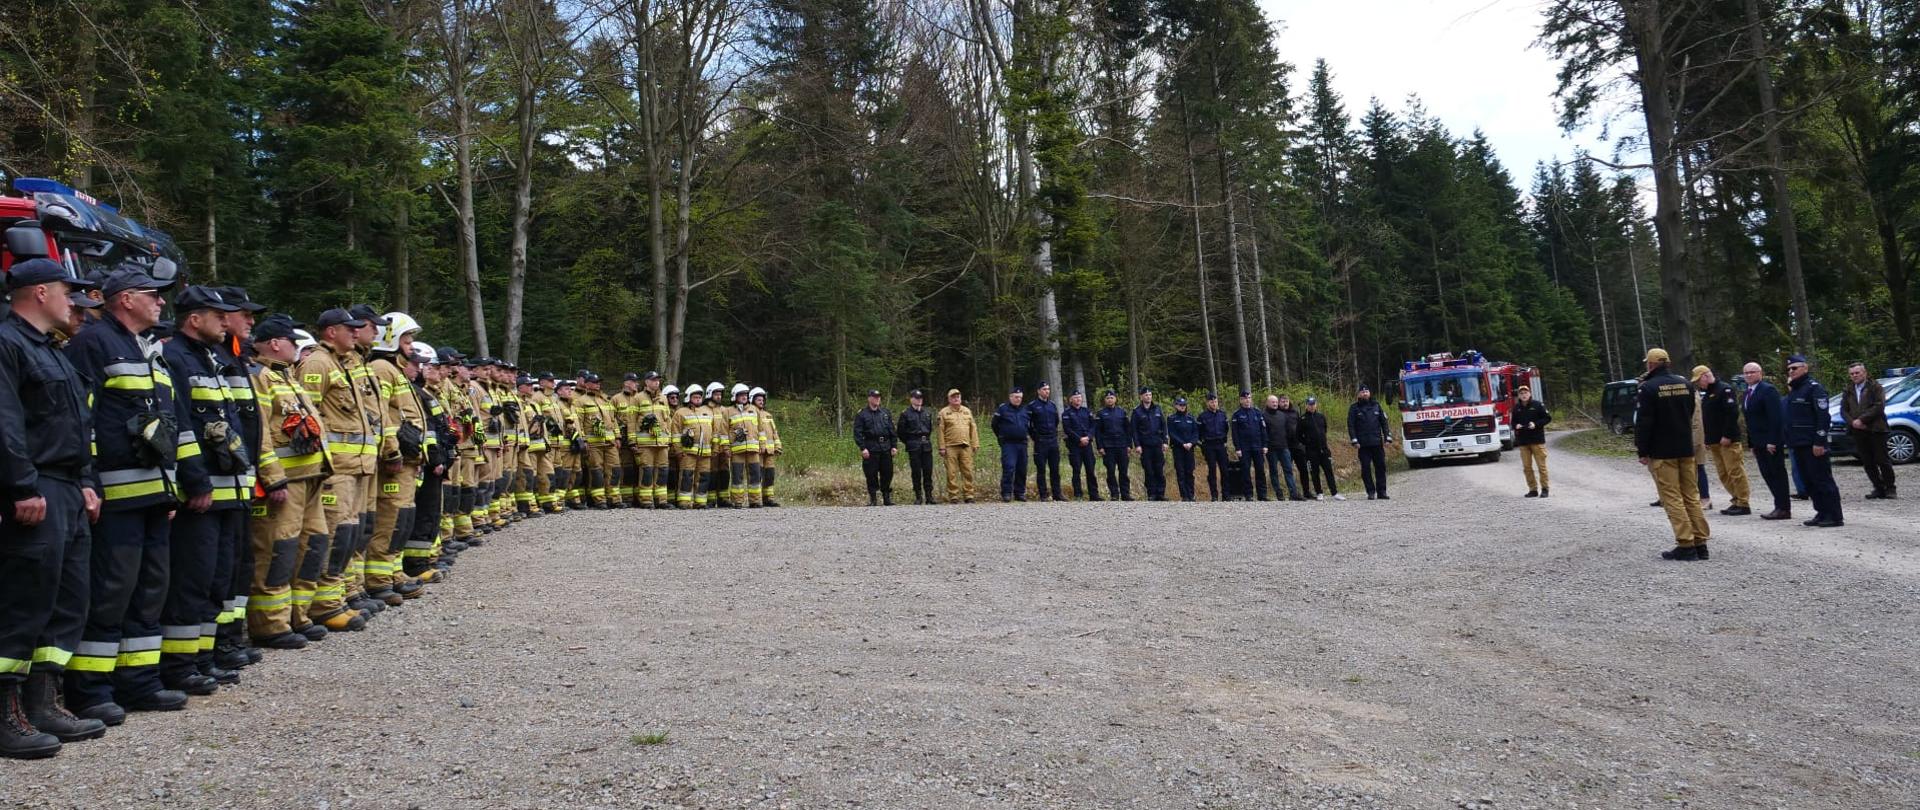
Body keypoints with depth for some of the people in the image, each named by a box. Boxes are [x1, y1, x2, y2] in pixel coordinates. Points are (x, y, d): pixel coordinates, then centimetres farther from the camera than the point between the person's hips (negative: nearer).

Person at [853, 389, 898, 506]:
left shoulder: (886, 413, 14)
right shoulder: (861, 415, 1)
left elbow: (892, 431, 15)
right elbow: (857, 433, -4)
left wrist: (894, 446, 7)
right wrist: (863, 448, -13)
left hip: (886, 448, 4)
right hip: (871, 449, -4)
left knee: (887, 473, 5)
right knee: (871, 475, -2)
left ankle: (887, 497, 16)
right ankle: (873, 499, 6)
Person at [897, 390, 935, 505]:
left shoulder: (927, 413, 12)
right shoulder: (905, 414, -1)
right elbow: (900, 431, 2)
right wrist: (909, 442, 4)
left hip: (926, 446, 3)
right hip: (913, 448, -3)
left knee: (928, 472, 0)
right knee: (916, 473, -1)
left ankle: (929, 497, 5)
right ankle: (918, 497, 6)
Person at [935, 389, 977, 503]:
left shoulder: (967, 411, 15)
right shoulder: (944, 412, 3)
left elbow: (973, 429, 15)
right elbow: (940, 431, -1)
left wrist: (975, 444, 8)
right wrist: (942, 448, -7)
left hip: (966, 447, 3)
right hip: (950, 448, -3)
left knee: (968, 472, 1)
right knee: (952, 473, -1)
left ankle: (968, 495, 7)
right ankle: (953, 496, 4)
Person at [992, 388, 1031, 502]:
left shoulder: (1024, 410, 15)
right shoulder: (1002, 409, -1)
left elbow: (1029, 427, 26)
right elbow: (995, 425, 5)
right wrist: (1001, 437, 8)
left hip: (1022, 444, 5)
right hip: (1008, 444, -5)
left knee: (1022, 470, 7)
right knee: (1008, 468, -14)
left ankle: (1020, 493, 17)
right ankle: (1006, 493, -10)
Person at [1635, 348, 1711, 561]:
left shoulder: (1648, 388, -13)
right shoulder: (1685, 383, 9)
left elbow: (1643, 423, -15)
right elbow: (1690, 413, 19)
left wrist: (1642, 451, -9)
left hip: (1661, 452, -7)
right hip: (1686, 449, 7)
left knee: (1672, 498, -4)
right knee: (1691, 496, 11)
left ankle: (1686, 545, -7)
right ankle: (1700, 543, 11)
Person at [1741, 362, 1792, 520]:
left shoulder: (1768, 390, -12)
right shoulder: (1747, 393, 15)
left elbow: (1775, 417, -19)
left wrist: (1772, 441, -23)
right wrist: (1752, 442, 13)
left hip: (1771, 441, -8)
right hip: (1758, 442, 8)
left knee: (1777, 474, -3)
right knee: (1767, 474, 9)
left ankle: (1783, 509, 2)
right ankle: (1781, 506, 16)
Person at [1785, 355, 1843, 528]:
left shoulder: (1814, 387, -9)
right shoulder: (1793, 389, 19)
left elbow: (1823, 416, -16)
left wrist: (1819, 442, -21)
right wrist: (1790, 440, 17)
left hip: (1813, 444, -9)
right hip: (1799, 444, 9)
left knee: (1823, 480, -7)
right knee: (1809, 481, 11)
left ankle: (1835, 516, -4)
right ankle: (1822, 513, 16)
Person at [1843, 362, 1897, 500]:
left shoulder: (1875, 387, 0)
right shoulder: (1848, 391, 15)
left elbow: (1879, 406, -11)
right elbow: (1843, 410, 10)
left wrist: (1862, 419, -17)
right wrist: (1852, 422, -8)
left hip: (1875, 430, -5)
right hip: (1858, 431, 5)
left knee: (1882, 461, -2)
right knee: (1868, 463, 5)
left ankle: (1890, 488, 7)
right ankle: (1879, 489, 12)